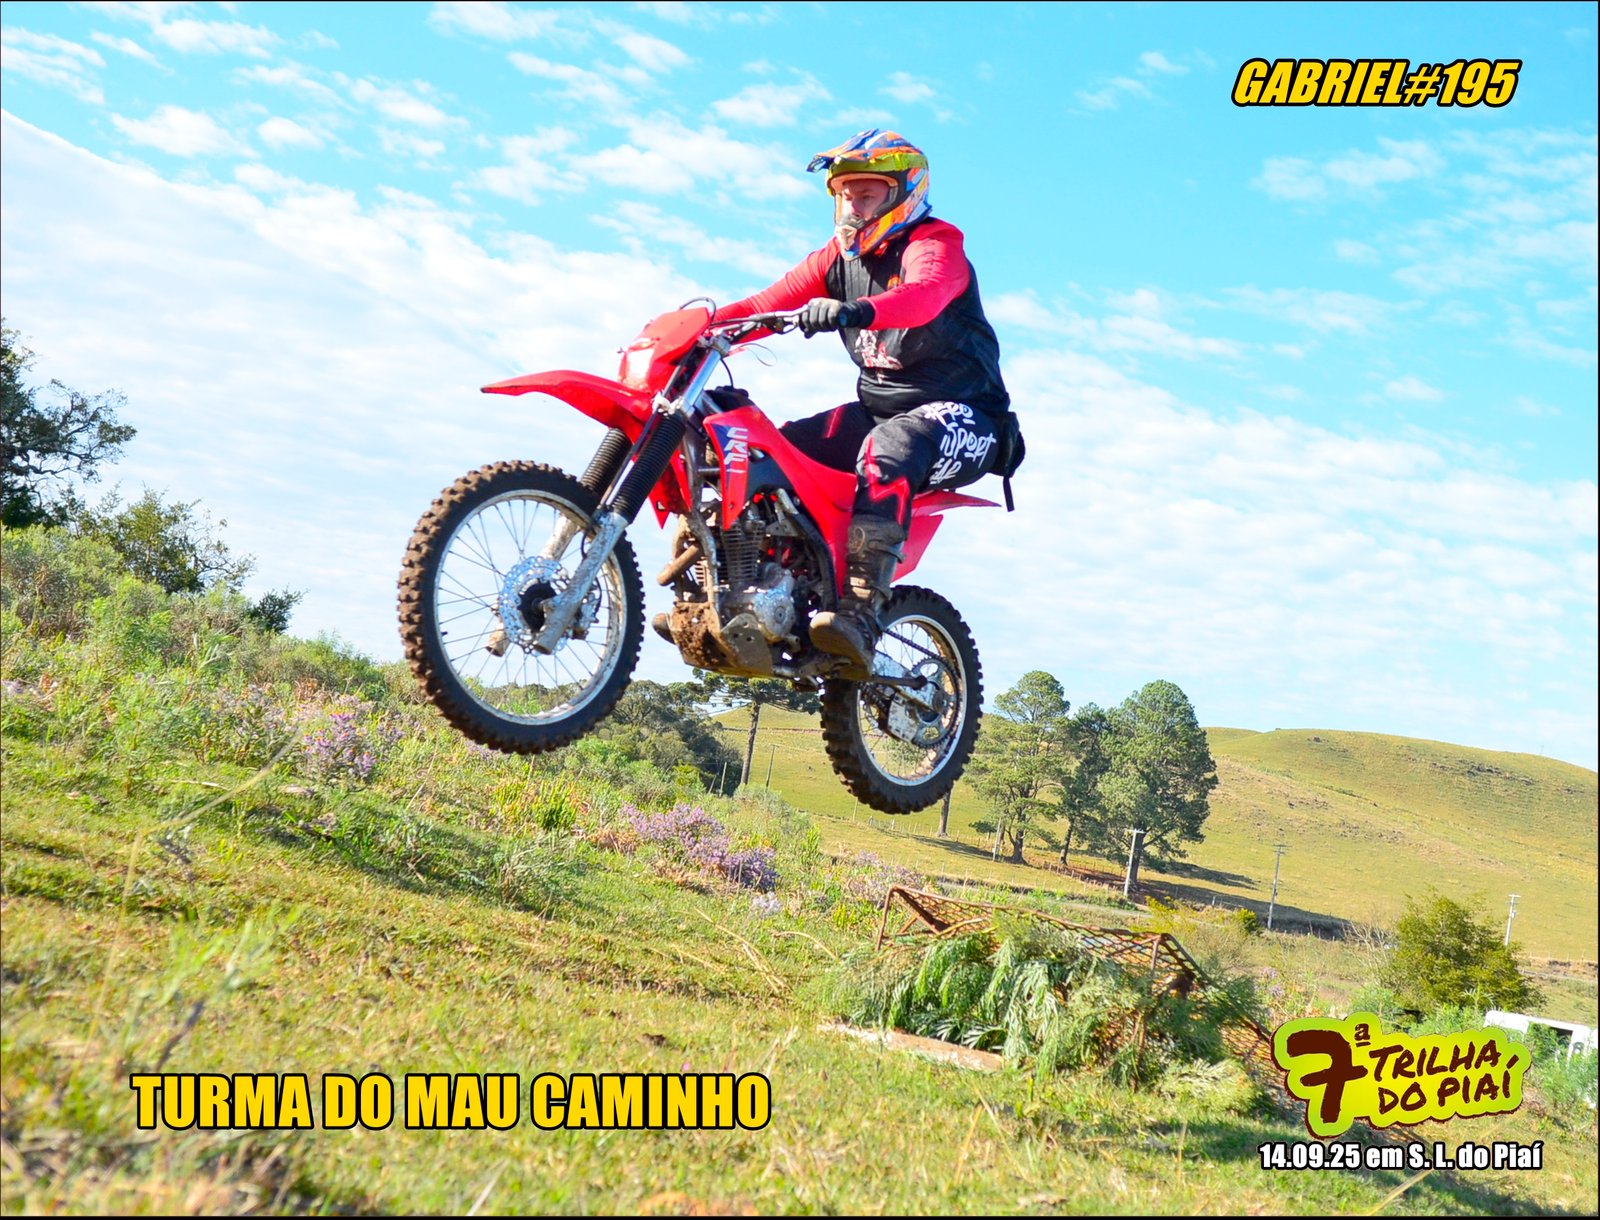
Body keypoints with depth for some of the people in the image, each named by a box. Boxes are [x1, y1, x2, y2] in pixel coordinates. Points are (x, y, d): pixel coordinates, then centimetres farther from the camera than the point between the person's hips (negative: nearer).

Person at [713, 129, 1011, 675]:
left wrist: (858, 310, -53)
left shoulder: (935, 242, -10)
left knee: (886, 451, -38)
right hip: (876, 406, 7)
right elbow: (769, 302, 4)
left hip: (957, 412, -7)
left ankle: (860, 615, -49)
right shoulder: (839, 258, 12)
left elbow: (924, 295, -34)